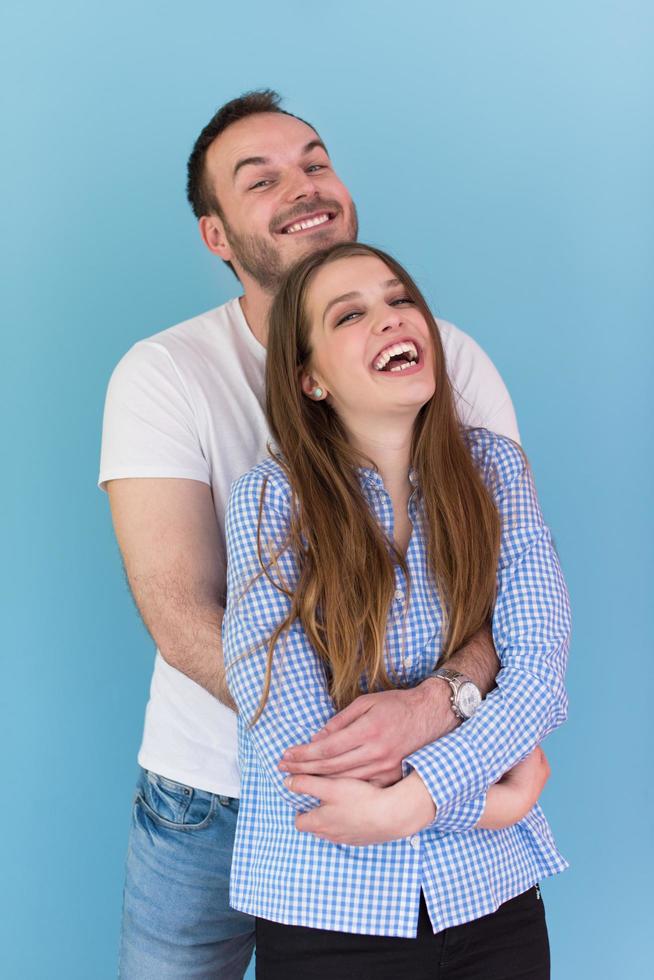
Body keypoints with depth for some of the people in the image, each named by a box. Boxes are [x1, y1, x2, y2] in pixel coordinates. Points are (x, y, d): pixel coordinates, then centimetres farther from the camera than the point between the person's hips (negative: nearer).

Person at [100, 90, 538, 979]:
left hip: (406, 799, 1)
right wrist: (354, 742, -28)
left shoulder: (450, 359, -4)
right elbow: (183, 618, -17)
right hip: (209, 796, -1)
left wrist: (439, 703, -32)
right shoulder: (164, 373, -9)